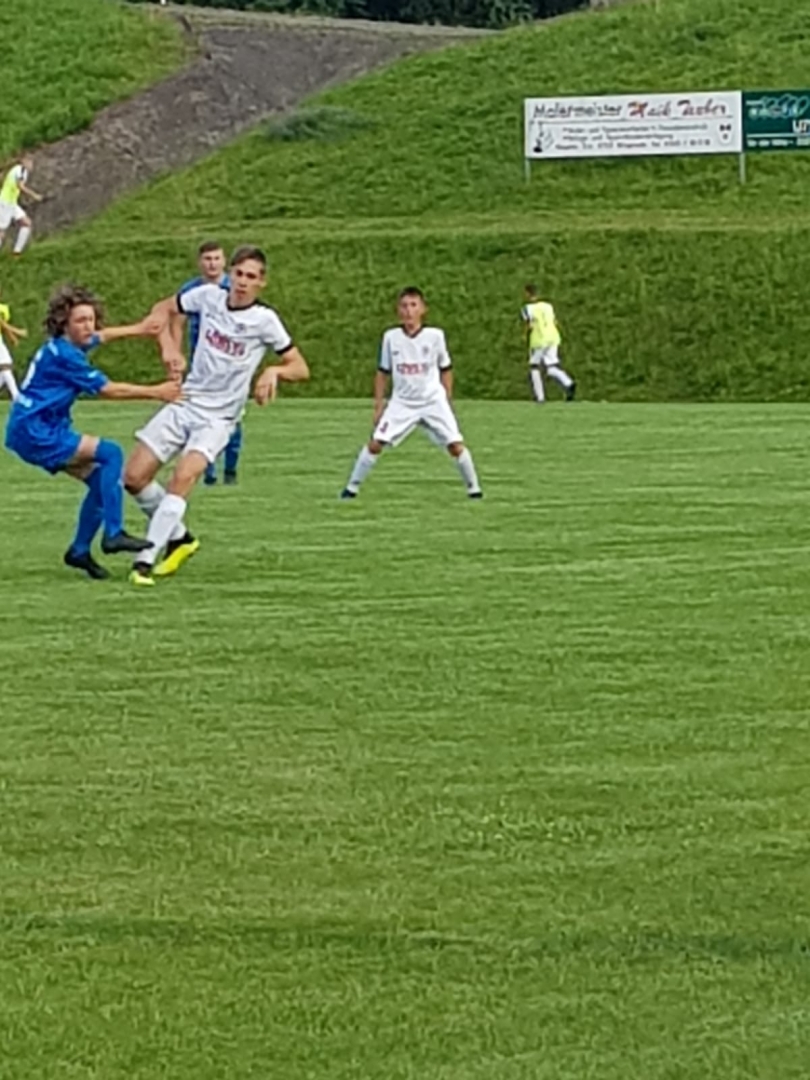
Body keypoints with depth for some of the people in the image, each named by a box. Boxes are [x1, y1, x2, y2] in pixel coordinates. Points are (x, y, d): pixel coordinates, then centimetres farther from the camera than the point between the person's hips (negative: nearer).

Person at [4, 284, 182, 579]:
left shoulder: (64, 345, 9)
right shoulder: (63, 354, -20)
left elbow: (102, 335, 32)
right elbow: (108, 390, -14)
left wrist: (137, 329, 39)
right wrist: (156, 392, -8)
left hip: (42, 432, 10)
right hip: (35, 433, -10)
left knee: (100, 477, 10)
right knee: (111, 454, -15)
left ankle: (80, 550, 17)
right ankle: (113, 534, -16)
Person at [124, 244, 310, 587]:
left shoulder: (264, 320, -10)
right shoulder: (209, 296, -2)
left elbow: (300, 368, -6)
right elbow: (163, 309, 15)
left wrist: (275, 371, -27)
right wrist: (168, 346, -1)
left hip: (218, 417, -4)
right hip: (185, 402, 4)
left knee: (184, 476, -27)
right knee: (134, 476, -3)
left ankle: (146, 559, -23)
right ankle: (178, 537, 20)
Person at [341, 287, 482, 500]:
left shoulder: (435, 336, -6)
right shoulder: (391, 337, -2)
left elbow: (445, 370, 6)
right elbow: (383, 372, 8)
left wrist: (447, 400, 5)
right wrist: (378, 405, 7)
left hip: (433, 402, -1)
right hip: (402, 403, 1)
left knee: (456, 446, -9)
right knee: (375, 443, -8)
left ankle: (474, 488, 9)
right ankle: (352, 487, 6)